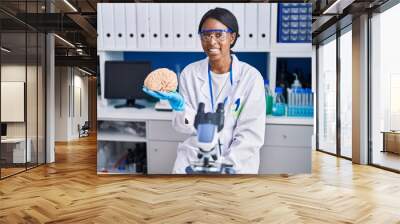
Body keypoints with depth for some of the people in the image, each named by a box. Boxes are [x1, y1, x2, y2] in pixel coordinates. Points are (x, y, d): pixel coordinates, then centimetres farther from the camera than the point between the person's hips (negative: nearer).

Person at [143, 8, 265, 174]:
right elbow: (190, 127, -1)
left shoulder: (250, 77, -7)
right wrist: (180, 106, -20)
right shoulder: (189, 73, -1)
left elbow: (252, 134, -8)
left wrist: (224, 165, -16)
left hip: (237, 162, -1)